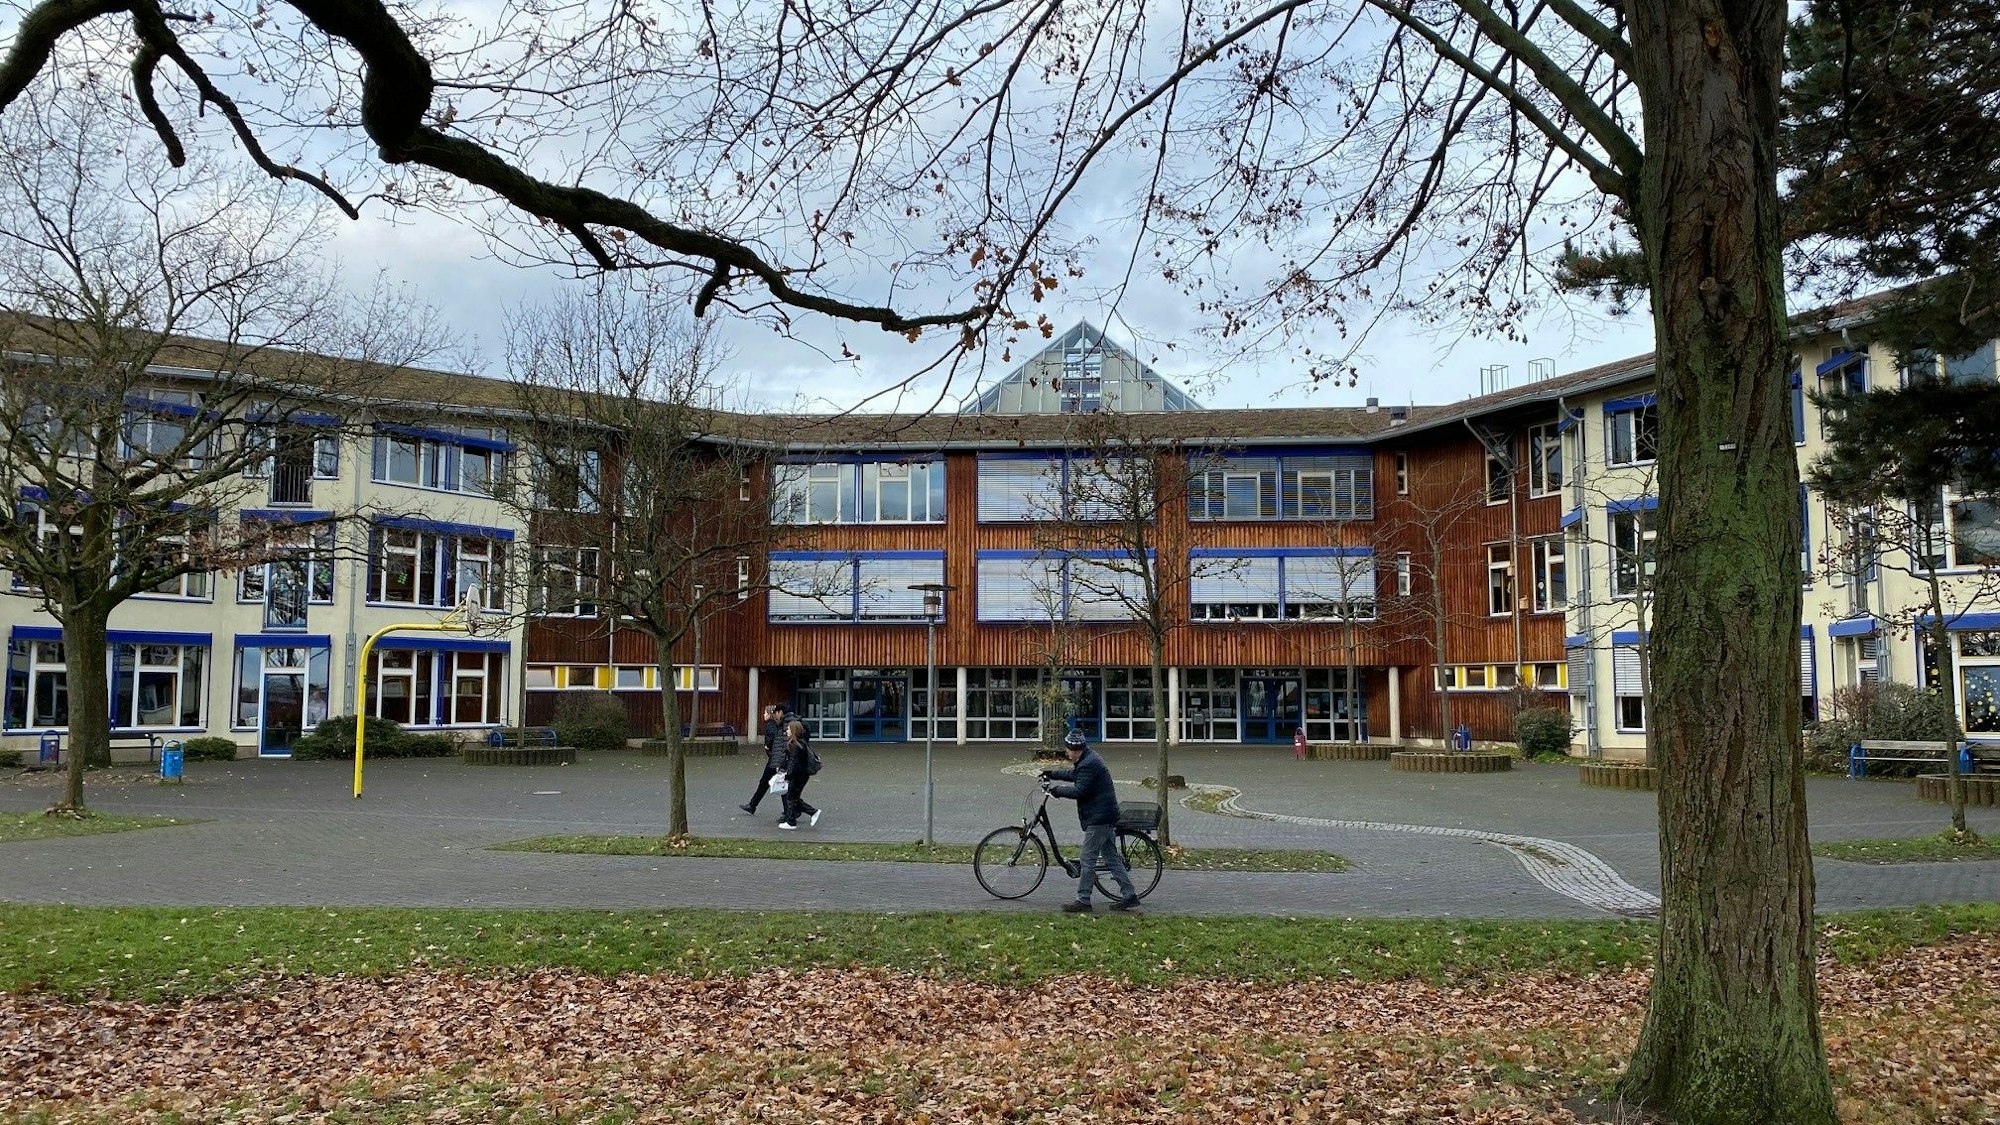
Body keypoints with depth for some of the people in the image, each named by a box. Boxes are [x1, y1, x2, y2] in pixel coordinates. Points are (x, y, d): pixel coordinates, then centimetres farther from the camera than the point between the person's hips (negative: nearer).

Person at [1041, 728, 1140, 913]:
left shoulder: (1088, 764, -20)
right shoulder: (1088, 758, 14)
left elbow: (1079, 791, -23)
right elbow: (1074, 774, 30)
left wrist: (1056, 789, -12)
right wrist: (1052, 774, 27)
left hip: (1098, 818, -11)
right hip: (1107, 816, 11)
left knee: (1088, 859, -4)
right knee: (1111, 857, 12)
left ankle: (1083, 901, 0)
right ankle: (1130, 896, 13)